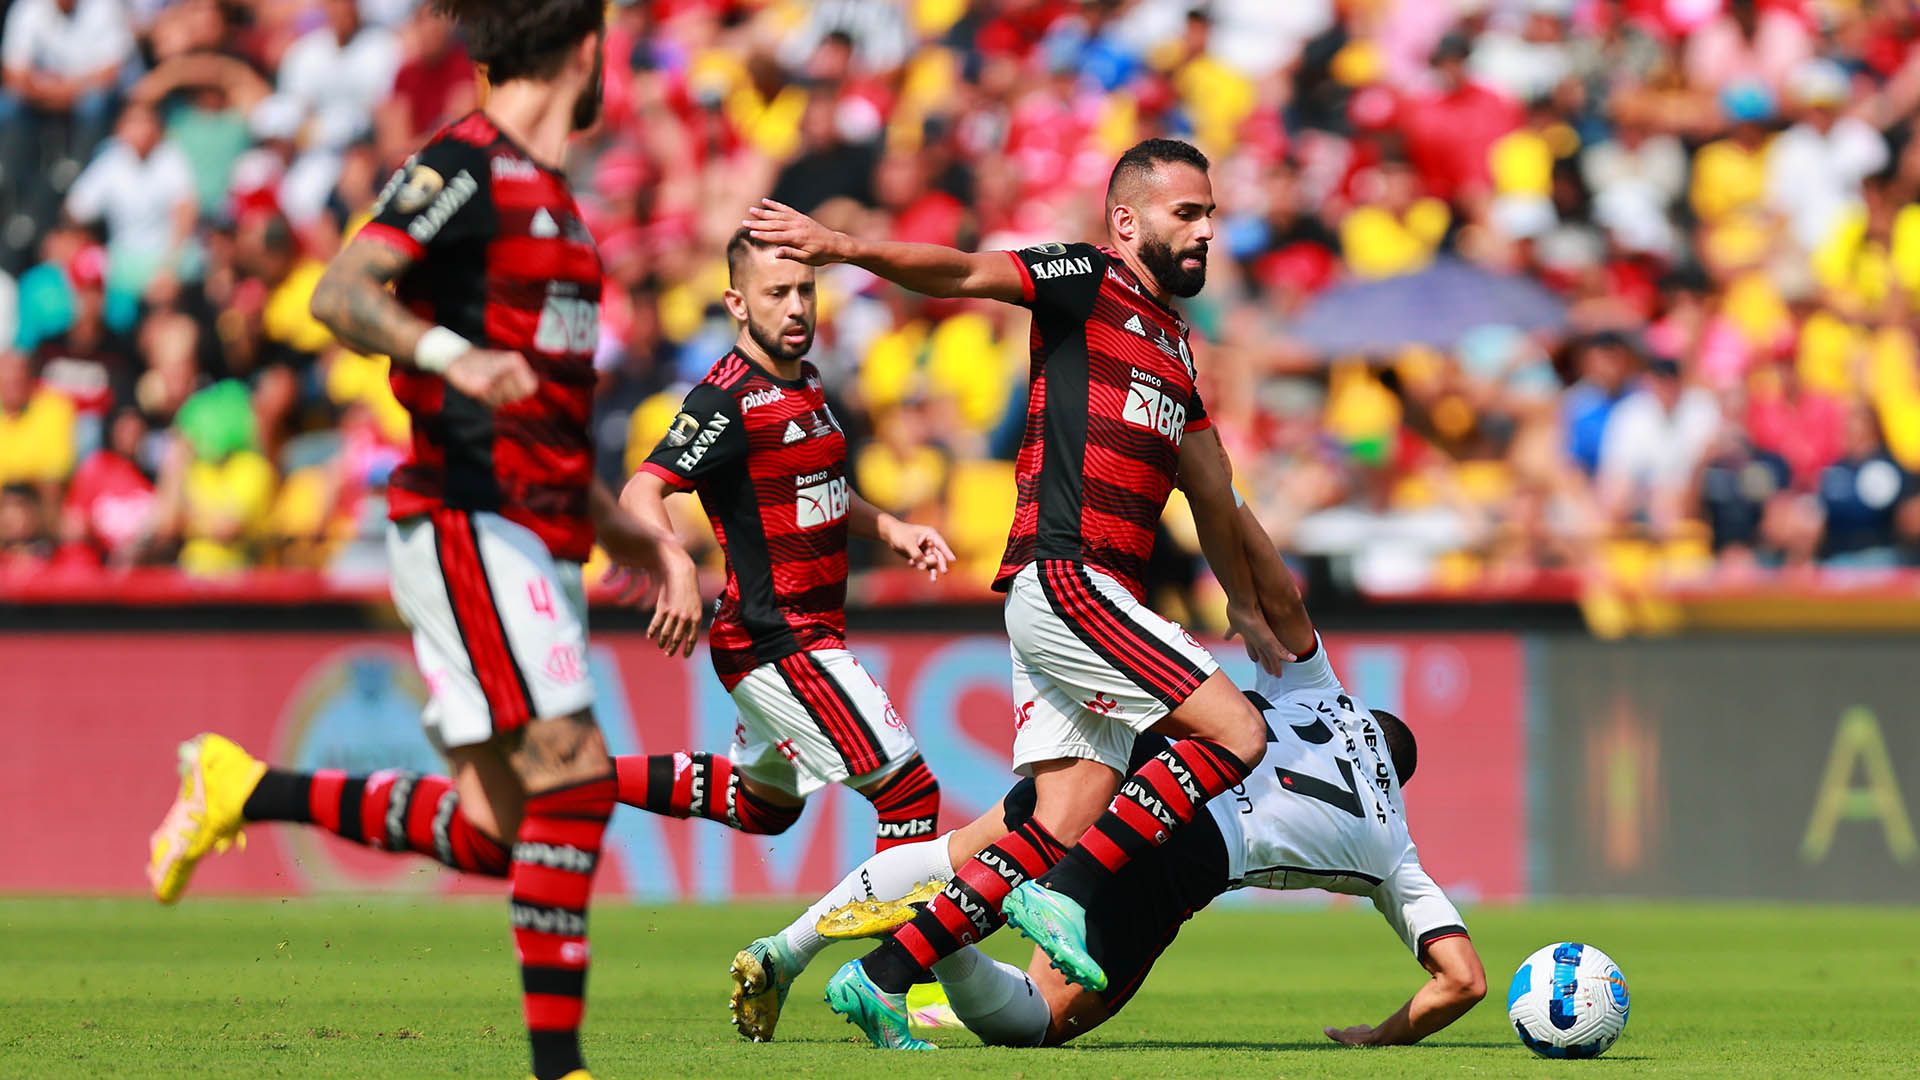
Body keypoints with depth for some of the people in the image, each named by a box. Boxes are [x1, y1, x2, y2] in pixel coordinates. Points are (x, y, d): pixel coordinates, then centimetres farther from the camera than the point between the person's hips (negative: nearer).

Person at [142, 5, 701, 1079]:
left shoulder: (551, 200, 22)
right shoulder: (465, 168, -6)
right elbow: (339, 293, -19)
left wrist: (651, 546, 25)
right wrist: (449, 354, -36)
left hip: (537, 538, 9)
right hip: (466, 519, -9)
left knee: (489, 831, 1)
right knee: (574, 770, -16)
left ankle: (244, 789, 15)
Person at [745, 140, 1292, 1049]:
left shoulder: (1172, 343, 24)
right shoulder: (1085, 283, -1)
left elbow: (1210, 487, 35)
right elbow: (964, 273, -17)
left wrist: (1247, 608, 44)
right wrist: (844, 248, -34)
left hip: (1094, 598, 8)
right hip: (1062, 576, -8)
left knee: (1064, 830, 1)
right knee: (1235, 733, -15)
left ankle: (881, 977, 4)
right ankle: (1065, 898, -13)